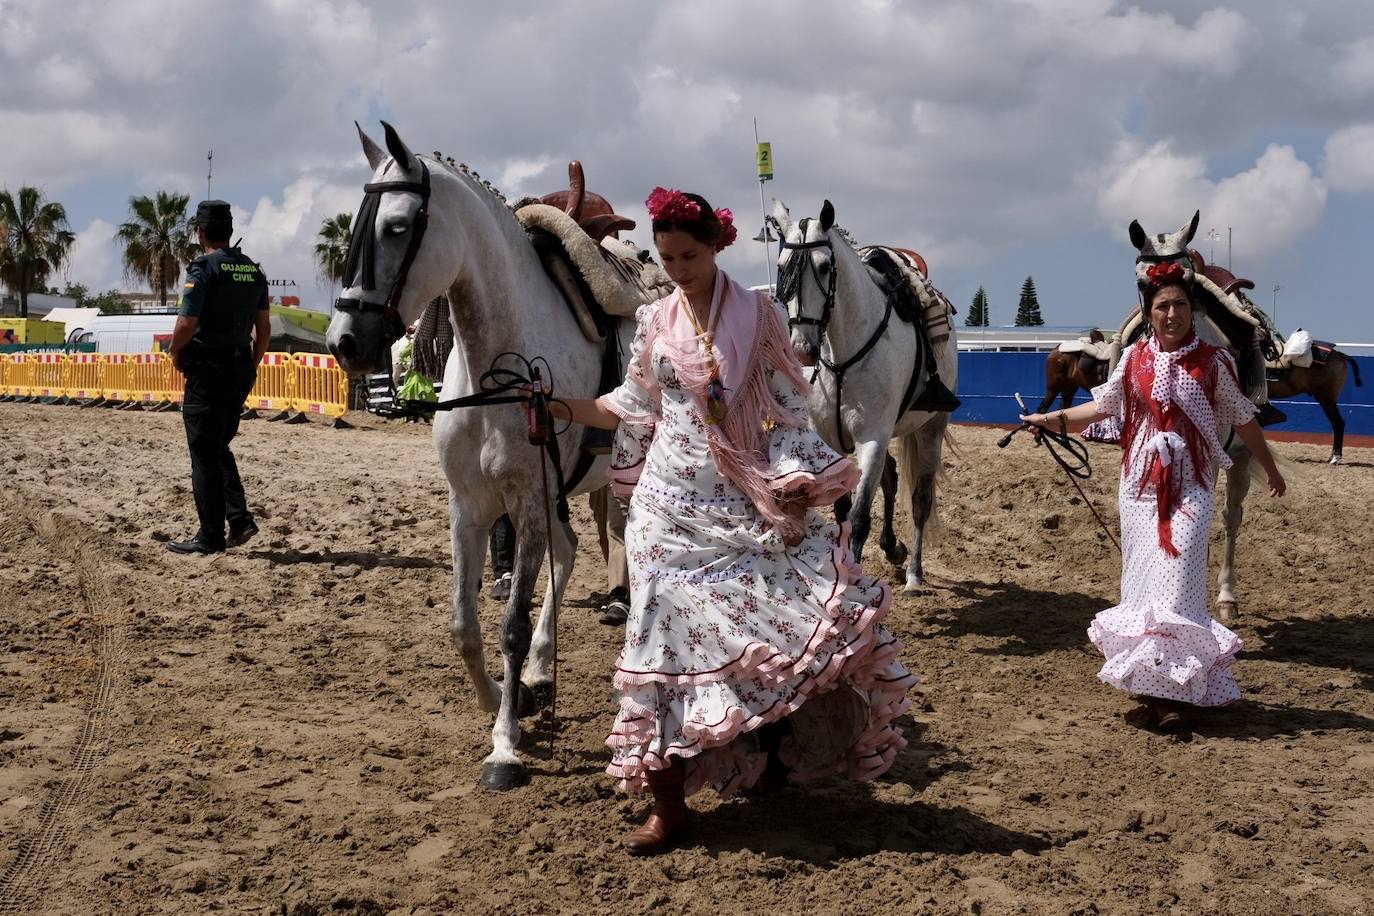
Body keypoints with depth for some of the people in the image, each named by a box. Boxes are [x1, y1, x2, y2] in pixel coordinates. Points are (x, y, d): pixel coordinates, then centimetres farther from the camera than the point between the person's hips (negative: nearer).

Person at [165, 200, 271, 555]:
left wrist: (175, 354, -2)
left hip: (208, 368, -7)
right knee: (220, 446, 19)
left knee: (204, 453, 1)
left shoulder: (204, 267, -12)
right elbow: (264, 327, 12)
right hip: (242, 367, 7)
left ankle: (211, 536, 3)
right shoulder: (253, 269, 9)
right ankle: (240, 518, 9)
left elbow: (187, 323, -19)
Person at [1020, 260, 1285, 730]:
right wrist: (1050, 419, 3)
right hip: (1140, 482, 3)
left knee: (1175, 580, -12)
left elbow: (1243, 419, 7)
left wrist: (1271, 469, 15)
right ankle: (1150, 679, 16)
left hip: (1190, 486, -3)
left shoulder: (1212, 362, -2)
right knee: (1140, 580, 6)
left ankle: (1171, 690, -9)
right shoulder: (1134, 358, 5)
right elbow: (1102, 407, 12)